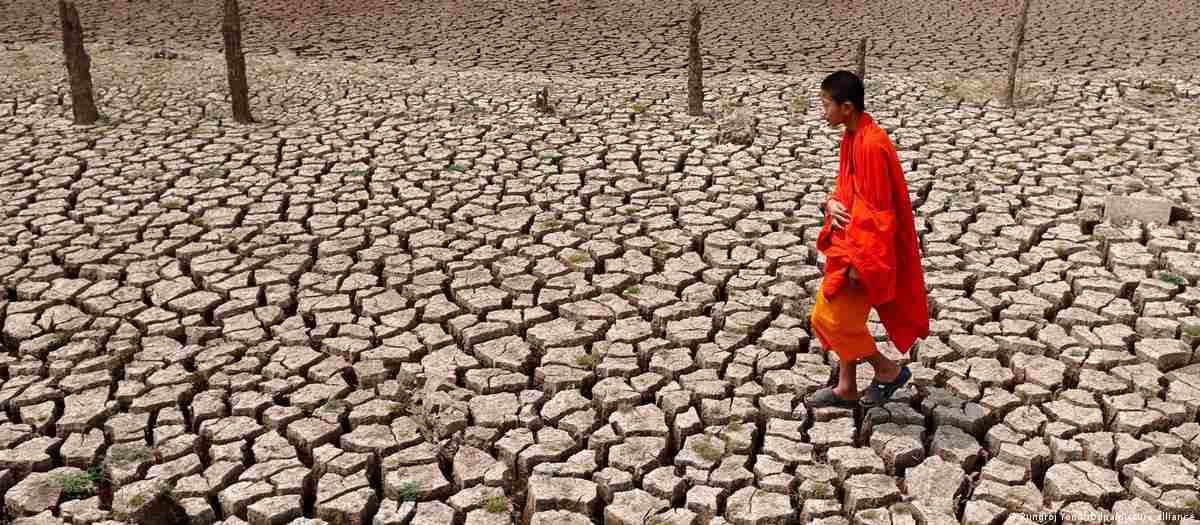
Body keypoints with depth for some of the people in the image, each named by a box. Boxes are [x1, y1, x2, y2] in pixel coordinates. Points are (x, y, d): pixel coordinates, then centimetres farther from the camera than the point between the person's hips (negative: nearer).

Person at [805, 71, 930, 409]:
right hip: (847, 241, 10)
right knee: (841, 317, 15)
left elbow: (875, 210, -24)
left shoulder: (871, 144, -24)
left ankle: (889, 370, 13)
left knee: (831, 317, -3)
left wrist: (857, 260, -23)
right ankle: (846, 388, 27)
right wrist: (833, 203, -5)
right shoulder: (851, 137, 6)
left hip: (865, 249, -10)